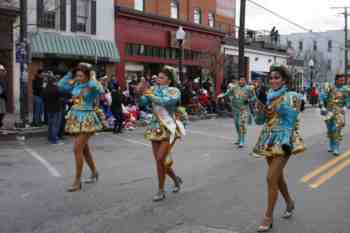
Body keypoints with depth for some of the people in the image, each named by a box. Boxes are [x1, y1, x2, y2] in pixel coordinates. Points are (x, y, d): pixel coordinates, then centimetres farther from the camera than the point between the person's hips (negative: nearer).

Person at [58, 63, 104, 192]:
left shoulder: (92, 86, -10)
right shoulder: (75, 85, 7)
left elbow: (100, 90, -33)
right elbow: (61, 85, 12)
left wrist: (93, 76, -17)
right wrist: (71, 74, 5)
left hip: (86, 119, -7)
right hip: (75, 118, 7)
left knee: (78, 150, -10)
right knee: (84, 148, 17)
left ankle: (77, 182, 0)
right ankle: (94, 172, 36)